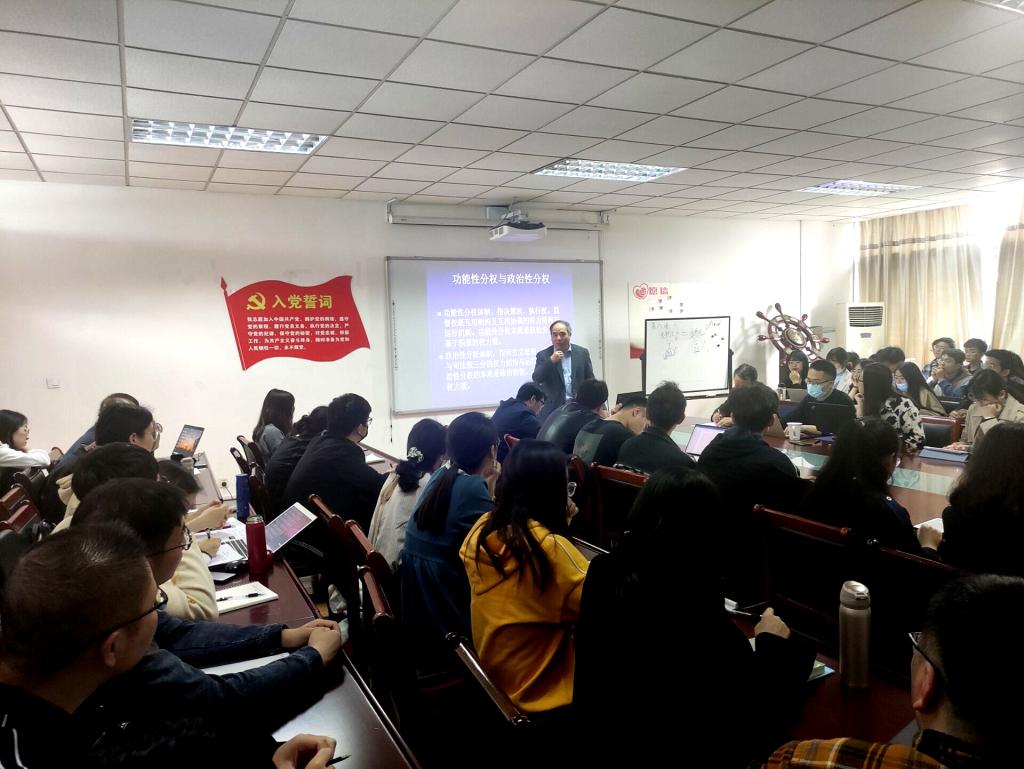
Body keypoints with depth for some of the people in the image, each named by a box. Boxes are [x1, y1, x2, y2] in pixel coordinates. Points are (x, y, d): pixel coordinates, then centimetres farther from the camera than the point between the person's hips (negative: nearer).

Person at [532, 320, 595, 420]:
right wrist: (551, 361, -18)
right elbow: (536, 379, -7)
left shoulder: (582, 353, 8)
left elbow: (590, 380, 11)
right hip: (553, 408, -1)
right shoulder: (543, 355, 4)